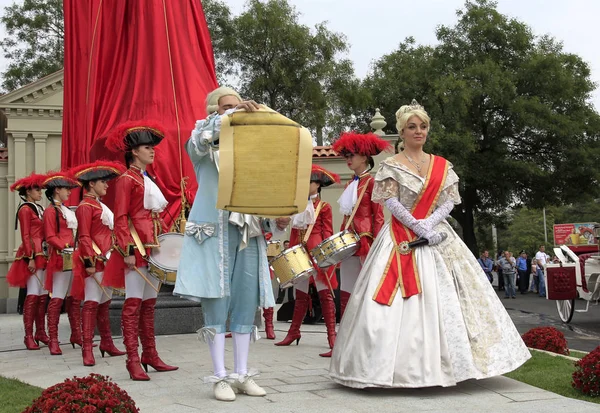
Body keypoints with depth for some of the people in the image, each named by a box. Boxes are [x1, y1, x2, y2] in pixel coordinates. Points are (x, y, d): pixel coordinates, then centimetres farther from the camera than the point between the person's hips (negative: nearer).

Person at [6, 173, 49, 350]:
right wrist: (30, 258, -18)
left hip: (43, 255, 8)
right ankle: (29, 336, -7)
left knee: (43, 295, 8)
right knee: (33, 295, -9)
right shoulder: (25, 209, -6)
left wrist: (48, 256, 14)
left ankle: (41, 332, 13)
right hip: (33, 255, -8)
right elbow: (25, 236, -12)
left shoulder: (39, 209, 19)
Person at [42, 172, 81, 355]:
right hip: (60, 259, -8)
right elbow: (50, 237, -13)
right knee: (57, 298, -8)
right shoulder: (51, 211, -6)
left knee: (74, 297, 11)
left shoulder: (66, 210, 19)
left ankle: (76, 335, 18)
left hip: (73, 258, 8)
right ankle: (53, 340, -6)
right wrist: (65, 248, -23)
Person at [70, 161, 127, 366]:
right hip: (95, 261, -9)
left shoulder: (100, 205, 20)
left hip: (107, 259, 9)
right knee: (92, 303, -11)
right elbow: (84, 237, -15)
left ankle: (107, 343, 23)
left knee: (105, 302, 14)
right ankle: (87, 349, -12)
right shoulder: (86, 206, -8)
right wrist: (89, 261, -22)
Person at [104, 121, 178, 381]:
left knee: (149, 303, 10)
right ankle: (133, 361, -6)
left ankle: (150, 356, 15)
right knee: (133, 303, -7)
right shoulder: (127, 179, -5)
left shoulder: (150, 180, 19)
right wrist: (127, 250, -20)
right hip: (136, 247, -8)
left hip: (153, 247, 8)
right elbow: (121, 218, -12)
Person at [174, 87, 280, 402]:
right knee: (217, 301, -6)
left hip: (248, 231, 4)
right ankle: (220, 377, -1)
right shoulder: (202, 145, 6)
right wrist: (233, 114, -28)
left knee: (246, 302, 3)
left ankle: (242, 374, 9)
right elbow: (200, 139, -20)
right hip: (214, 231, -4)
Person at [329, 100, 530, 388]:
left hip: (438, 237, 4)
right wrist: (418, 228, -16)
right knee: (402, 301, -9)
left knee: (443, 298, 1)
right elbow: (392, 204, -7)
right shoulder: (391, 166, 2)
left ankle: (443, 363, 8)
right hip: (402, 240, -3)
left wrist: (429, 223, -12)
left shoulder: (442, 166, 12)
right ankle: (405, 365, -4)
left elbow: (449, 201, 5)